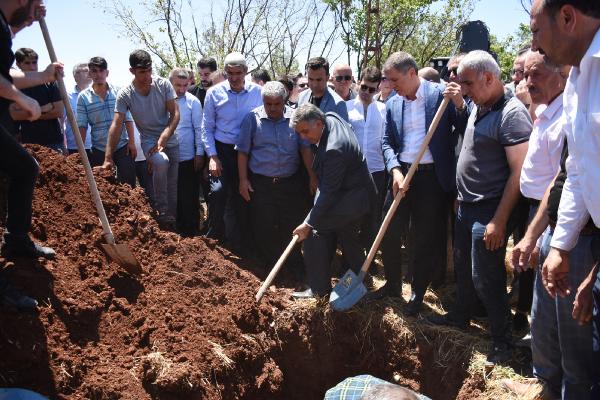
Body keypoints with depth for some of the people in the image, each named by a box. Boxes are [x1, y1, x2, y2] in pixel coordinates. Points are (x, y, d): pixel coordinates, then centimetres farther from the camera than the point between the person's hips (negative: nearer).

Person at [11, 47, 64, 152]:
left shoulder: (50, 82, 1)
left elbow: (59, 112, -6)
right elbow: (15, 115, -6)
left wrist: (26, 114, -6)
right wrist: (43, 109, -12)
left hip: (54, 141, -1)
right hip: (28, 142, 1)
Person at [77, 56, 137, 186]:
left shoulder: (118, 92, 3)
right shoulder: (83, 97, 2)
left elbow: (127, 119, 3)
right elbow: (82, 125, 1)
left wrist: (132, 142, -3)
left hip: (122, 146, 0)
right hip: (99, 150, 1)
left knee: (128, 184, 0)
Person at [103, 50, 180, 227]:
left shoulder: (163, 84, -10)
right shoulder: (125, 94, -14)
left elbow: (175, 114, -10)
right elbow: (117, 125, -17)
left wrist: (162, 139, -22)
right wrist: (108, 158, -22)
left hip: (170, 140, 3)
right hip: (148, 140, -2)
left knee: (173, 185, 4)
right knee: (161, 161, -34)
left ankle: (171, 222, 21)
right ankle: (162, 211, -21)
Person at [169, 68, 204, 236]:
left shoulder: (193, 101, -5)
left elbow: (199, 129, -3)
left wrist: (199, 154, -6)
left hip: (188, 159, -3)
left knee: (190, 199, 4)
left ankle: (191, 233, 17)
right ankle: (176, 230, 26)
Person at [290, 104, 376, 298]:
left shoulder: (334, 149, -32)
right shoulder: (330, 117, -5)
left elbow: (328, 192, -29)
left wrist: (309, 223, -26)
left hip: (353, 199, -11)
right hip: (359, 194, 11)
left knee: (314, 231, -12)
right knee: (348, 239, 22)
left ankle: (319, 288, -4)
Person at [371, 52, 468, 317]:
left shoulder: (441, 94, -5)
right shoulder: (392, 105, 7)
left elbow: (465, 129, -6)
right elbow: (387, 142, 6)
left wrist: (460, 104, -24)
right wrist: (395, 170, -10)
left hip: (432, 177, -4)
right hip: (401, 175, 4)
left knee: (424, 239, 5)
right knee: (388, 232, 9)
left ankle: (418, 293, 22)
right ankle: (393, 284, 30)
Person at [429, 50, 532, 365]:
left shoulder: (512, 113, -18)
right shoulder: (478, 108, 10)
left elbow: (518, 172, -21)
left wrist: (499, 221, -23)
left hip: (490, 212, -9)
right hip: (467, 206, 9)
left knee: (485, 277, -2)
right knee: (462, 267, 20)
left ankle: (503, 341, 15)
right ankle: (460, 316, 40)